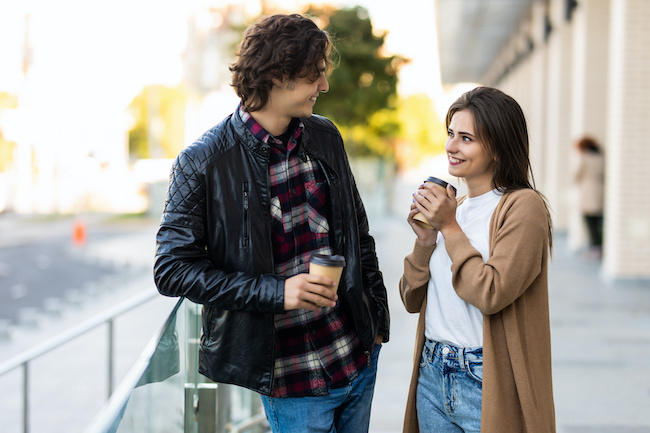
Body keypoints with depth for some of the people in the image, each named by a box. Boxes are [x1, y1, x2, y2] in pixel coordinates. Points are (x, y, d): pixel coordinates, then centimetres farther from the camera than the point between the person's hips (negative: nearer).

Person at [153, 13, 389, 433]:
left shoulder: (325, 137, 5)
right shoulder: (203, 162, -13)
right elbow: (172, 269, -13)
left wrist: (377, 318, 14)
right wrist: (276, 291, -20)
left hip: (360, 357, 6)